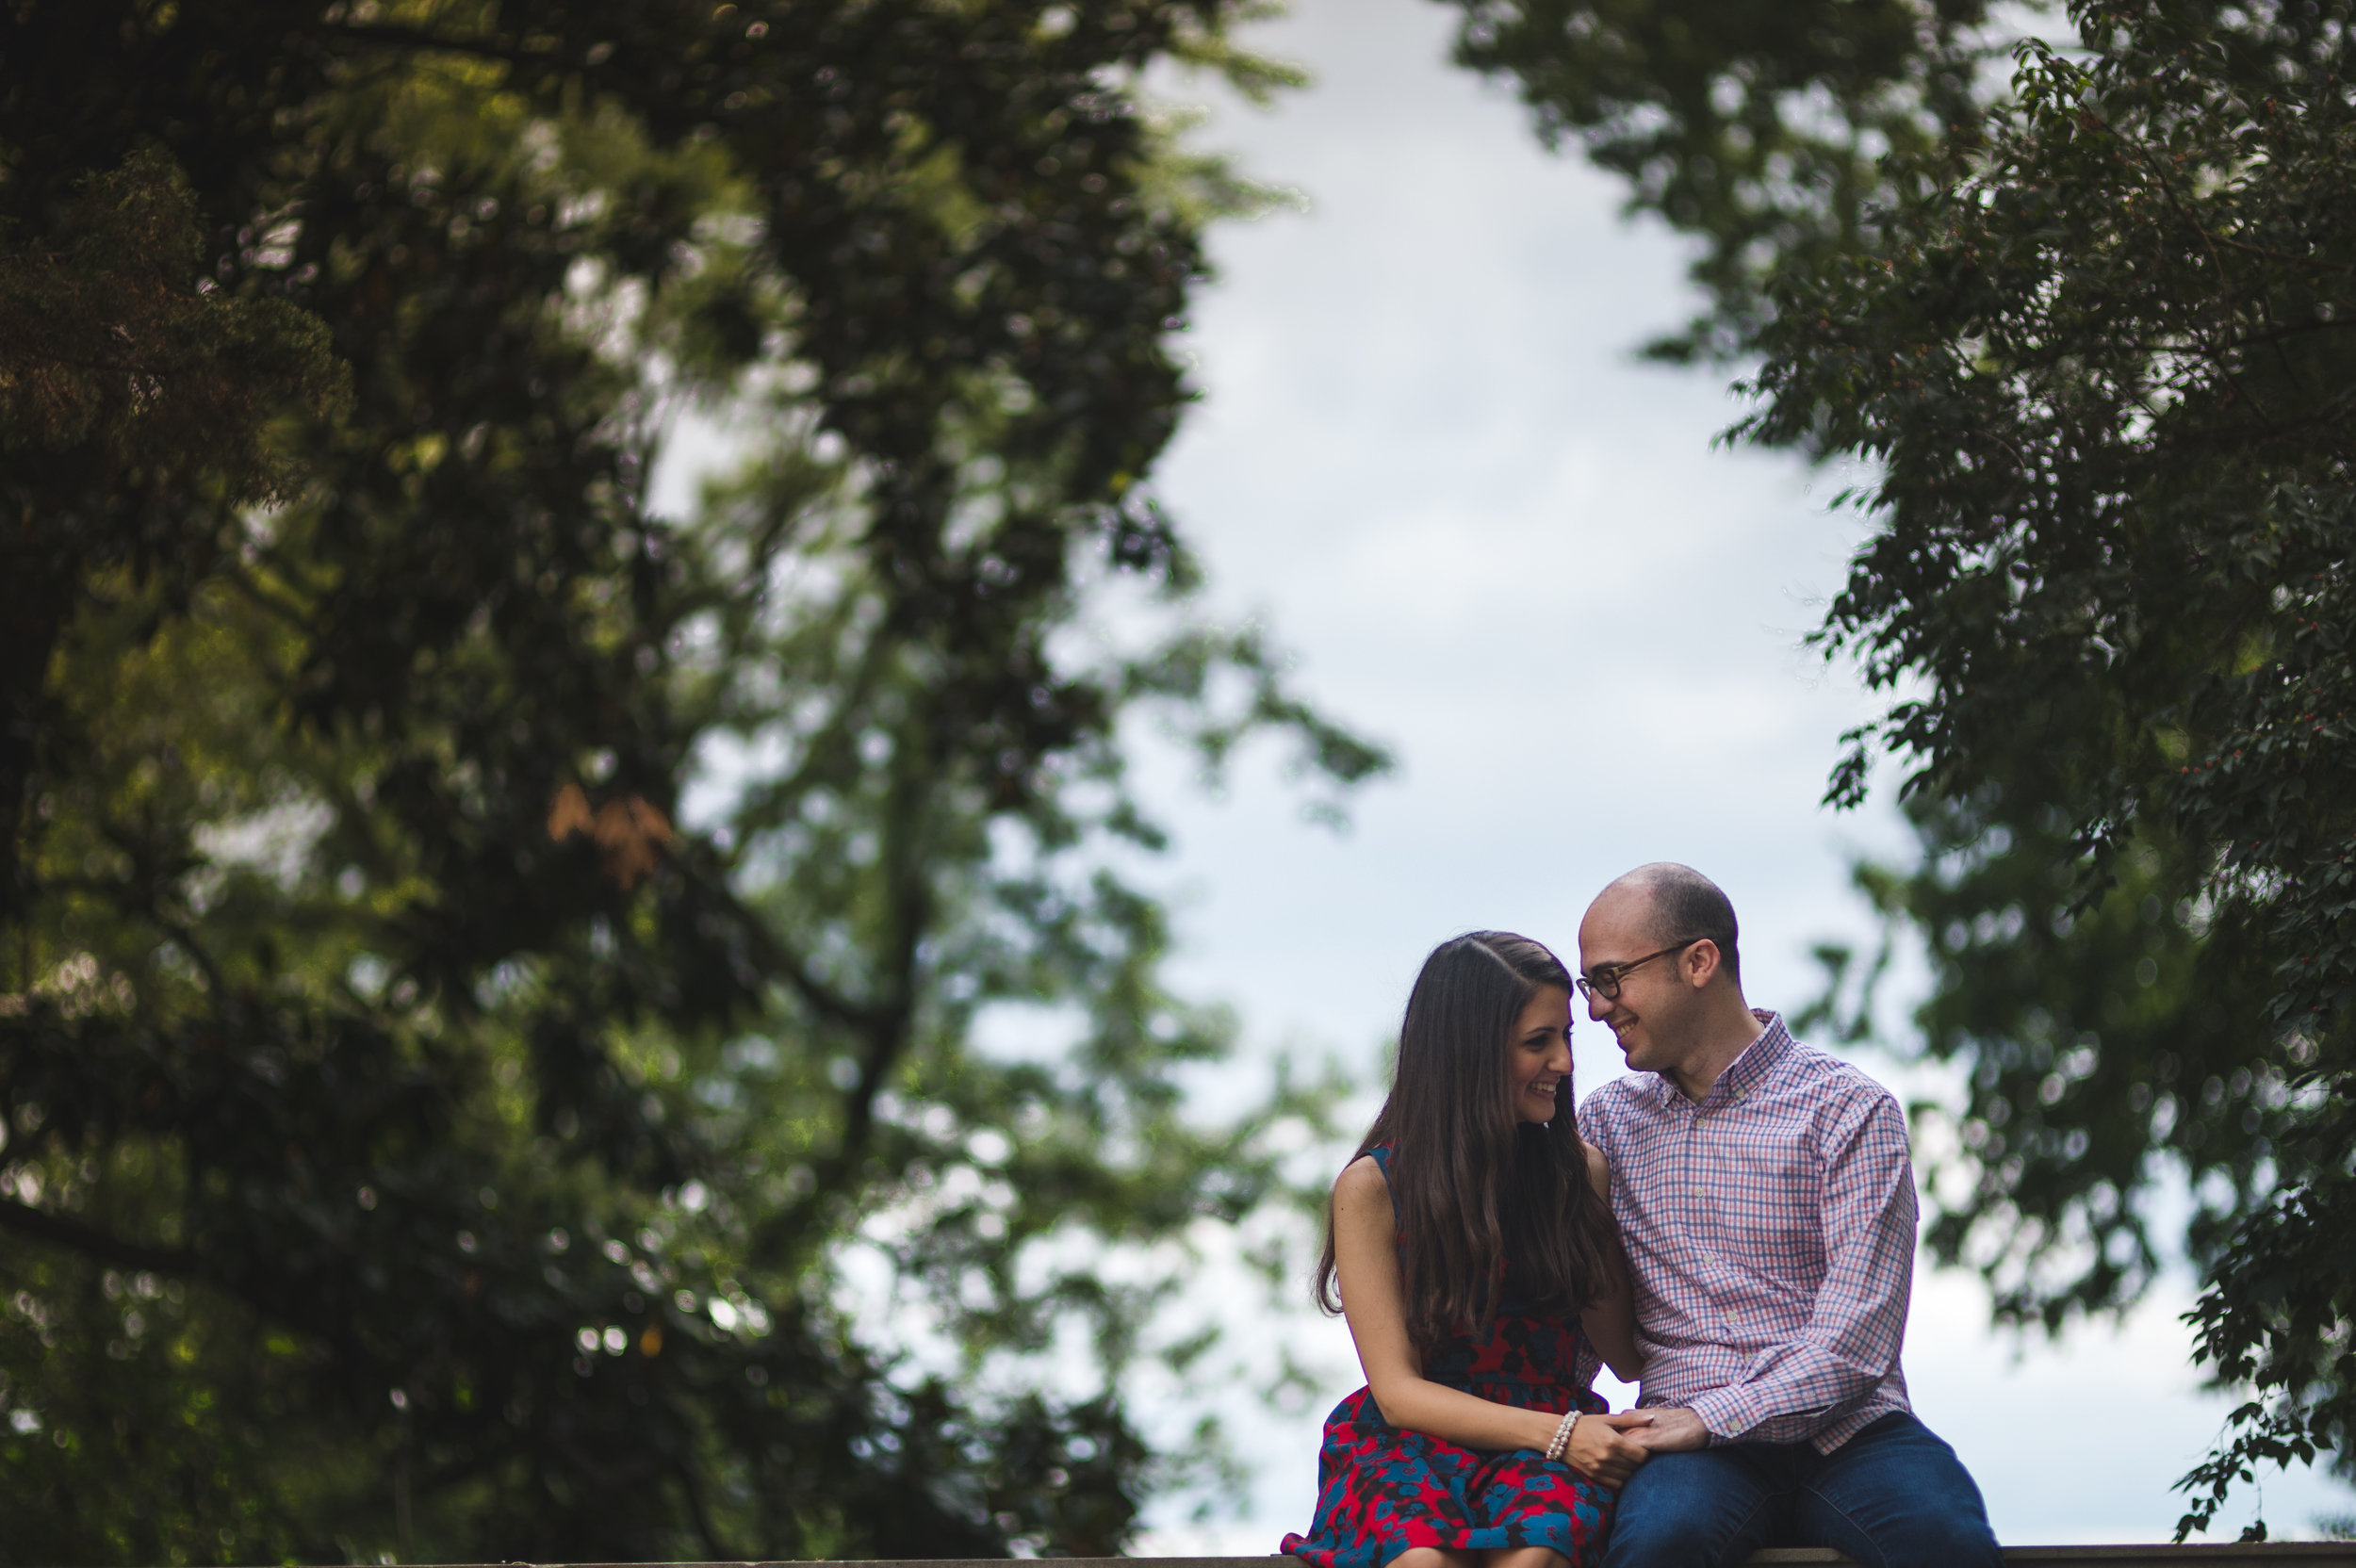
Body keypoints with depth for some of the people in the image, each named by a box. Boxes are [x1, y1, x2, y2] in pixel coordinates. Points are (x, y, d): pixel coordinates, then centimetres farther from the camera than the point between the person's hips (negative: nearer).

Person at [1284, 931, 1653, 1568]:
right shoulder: (1372, 1187, -1)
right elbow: (1398, 1390, -6)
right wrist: (1557, 1433, -18)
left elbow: (1628, 1356, 9)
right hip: (1412, 1440, -2)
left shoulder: (1583, 1173, 9)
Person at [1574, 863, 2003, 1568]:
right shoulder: (1608, 1119, 16)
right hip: (1695, 1445, 2)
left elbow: (1853, 1342, -8)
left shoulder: (1849, 1110, 1)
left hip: (1843, 1429, -1)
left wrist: (1707, 1419, -17)